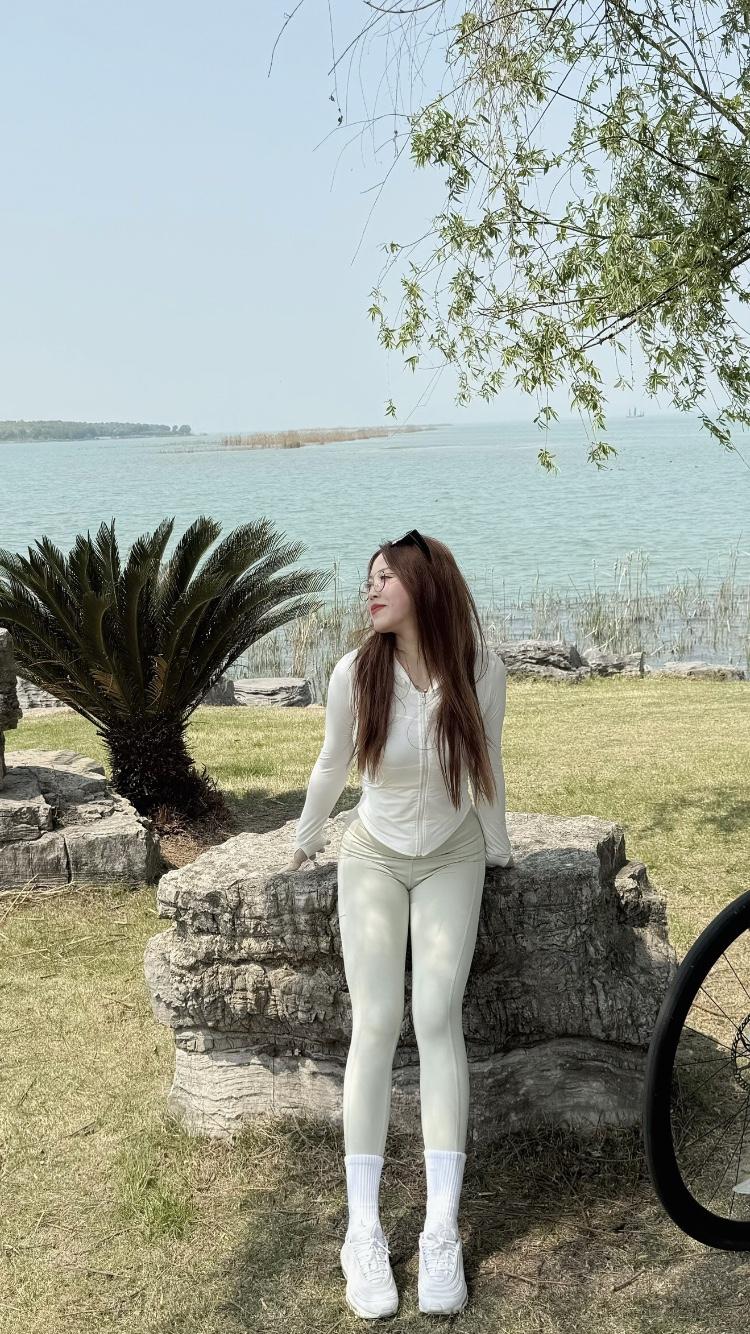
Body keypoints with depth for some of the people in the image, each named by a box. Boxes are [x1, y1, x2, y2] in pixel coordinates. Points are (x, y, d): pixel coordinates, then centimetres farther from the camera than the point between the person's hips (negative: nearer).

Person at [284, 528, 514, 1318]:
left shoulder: (480, 670, -15)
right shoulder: (356, 672, -14)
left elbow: (486, 770, 0)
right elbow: (331, 766, 3)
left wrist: (498, 848, 13)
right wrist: (307, 839, 16)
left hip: (451, 859, 0)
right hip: (374, 858, 0)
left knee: (437, 1015, -14)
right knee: (376, 1020, -11)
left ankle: (442, 1232, -10)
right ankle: (363, 1232, -6)